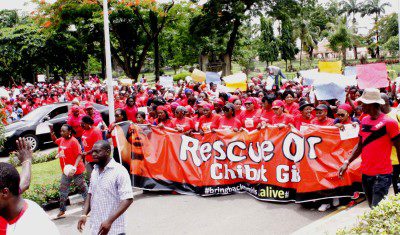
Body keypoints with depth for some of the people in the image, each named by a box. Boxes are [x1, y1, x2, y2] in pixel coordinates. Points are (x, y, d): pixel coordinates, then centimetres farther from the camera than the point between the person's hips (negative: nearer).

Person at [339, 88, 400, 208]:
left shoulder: (389, 122, -11)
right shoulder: (364, 121, 8)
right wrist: (347, 162, 6)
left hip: (382, 175, -7)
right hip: (366, 174, 7)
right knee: (372, 208, 16)